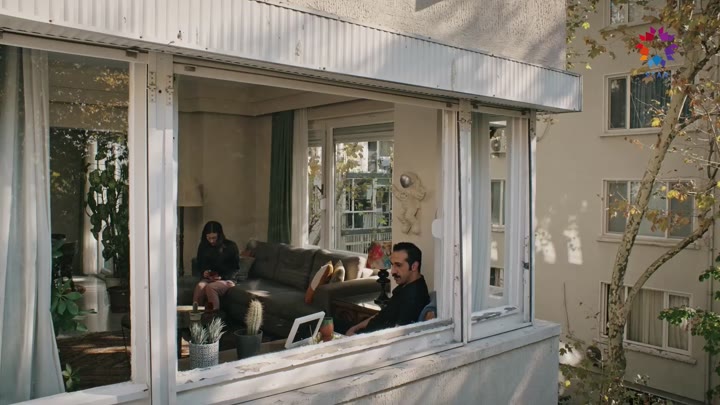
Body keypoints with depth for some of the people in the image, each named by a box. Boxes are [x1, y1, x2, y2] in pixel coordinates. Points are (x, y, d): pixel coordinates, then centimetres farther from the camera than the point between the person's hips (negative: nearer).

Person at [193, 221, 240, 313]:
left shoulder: (231, 246, -5)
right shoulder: (203, 246, 7)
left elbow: (236, 267, -1)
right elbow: (200, 264, 20)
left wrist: (222, 277, -15)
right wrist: (204, 272, -3)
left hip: (227, 279, -3)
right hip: (208, 279, 3)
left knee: (210, 287, -35)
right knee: (199, 286, -32)